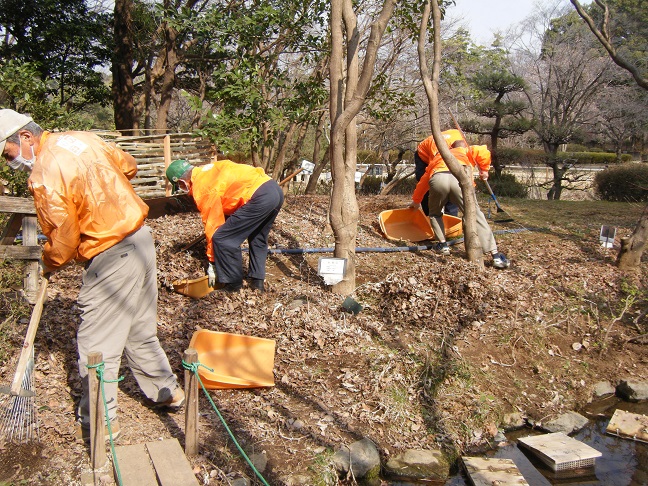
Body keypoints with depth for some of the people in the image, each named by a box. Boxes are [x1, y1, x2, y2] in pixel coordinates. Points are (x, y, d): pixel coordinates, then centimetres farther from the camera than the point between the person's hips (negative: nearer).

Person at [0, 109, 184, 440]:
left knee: (96, 345, 6)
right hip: (141, 238, 9)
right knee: (140, 331, 22)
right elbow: (128, 166, 19)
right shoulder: (81, 138, 6)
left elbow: (63, 239, -14)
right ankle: (166, 391, 36)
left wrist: (49, 265, 5)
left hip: (112, 258, -9)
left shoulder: (45, 174, -17)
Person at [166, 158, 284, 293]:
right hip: (276, 190, 10)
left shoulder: (201, 189, -2)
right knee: (257, 237, 28)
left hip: (260, 198, -10)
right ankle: (257, 281, 32)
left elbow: (212, 226, 2)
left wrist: (212, 264, 11)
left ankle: (233, 285, 12)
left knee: (222, 239, 1)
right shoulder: (208, 169, 23)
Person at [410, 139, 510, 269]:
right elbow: (483, 152, 14)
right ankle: (496, 255, -3)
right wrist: (484, 170, 31)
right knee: (475, 215, 2)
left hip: (437, 180, 2)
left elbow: (423, 181, 51)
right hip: (460, 178, -2)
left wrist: (416, 201, 64)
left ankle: (443, 245, 20)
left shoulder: (437, 157, 45)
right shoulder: (466, 151, 38)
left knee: (435, 214, 29)